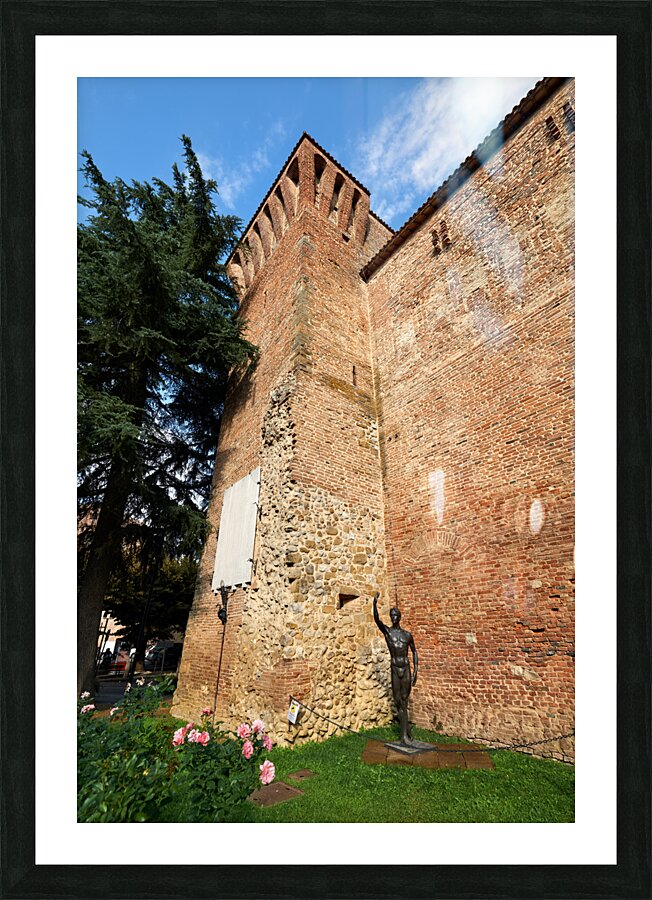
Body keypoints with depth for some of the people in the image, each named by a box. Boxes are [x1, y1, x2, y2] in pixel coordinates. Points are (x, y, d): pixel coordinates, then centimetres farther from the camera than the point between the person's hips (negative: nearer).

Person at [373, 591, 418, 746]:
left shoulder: (407, 635, 2)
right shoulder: (386, 631, -4)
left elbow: (414, 652, 12)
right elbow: (376, 619, -23)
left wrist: (415, 672, 4)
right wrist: (375, 603, -39)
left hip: (406, 669, 1)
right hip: (395, 669, -1)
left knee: (404, 701, 7)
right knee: (399, 702, 4)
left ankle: (405, 735, 19)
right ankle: (407, 732, 17)